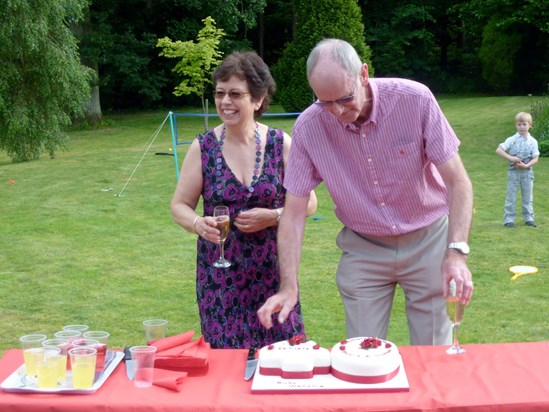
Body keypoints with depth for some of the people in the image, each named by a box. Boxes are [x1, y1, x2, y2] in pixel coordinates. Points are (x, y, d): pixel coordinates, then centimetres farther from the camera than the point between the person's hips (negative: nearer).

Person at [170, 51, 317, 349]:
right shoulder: (203, 147, 0)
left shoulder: (281, 144, 0)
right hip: (219, 275, 0)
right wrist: (198, 224, -16)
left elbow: (308, 203, 3)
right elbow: (179, 205, 5)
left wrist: (272, 217, -13)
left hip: (271, 271, 0)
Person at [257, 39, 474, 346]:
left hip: (427, 241, -1)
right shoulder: (309, 126, -15)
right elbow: (294, 213, -10)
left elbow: (457, 182, -16)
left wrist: (457, 253, -29)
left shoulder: (415, 99, -19)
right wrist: (289, 287, -19)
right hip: (363, 250, 1)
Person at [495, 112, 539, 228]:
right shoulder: (512, 140, -3)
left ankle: (529, 218, 19)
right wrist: (510, 158, -19)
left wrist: (526, 165, -18)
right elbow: (498, 150, -8)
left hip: (527, 172, 1)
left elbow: (535, 158, -3)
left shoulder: (533, 141, -1)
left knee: (528, 197, 9)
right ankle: (509, 219, 6)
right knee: (511, 197, 1)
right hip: (513, 171, -1)